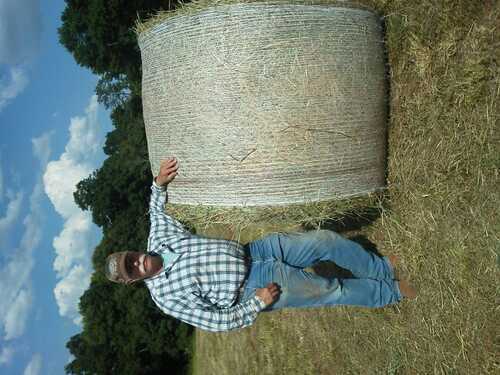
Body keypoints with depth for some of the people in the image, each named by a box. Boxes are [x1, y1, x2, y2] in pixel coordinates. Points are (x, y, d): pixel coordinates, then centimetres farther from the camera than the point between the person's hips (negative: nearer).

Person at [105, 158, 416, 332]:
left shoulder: (158, 239, 0)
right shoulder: (166, 295, -16)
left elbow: (157, 209, 19)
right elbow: (216, 322, -16)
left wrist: (159, 182, 2)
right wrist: (257, 303, -18)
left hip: (255, 251, 6)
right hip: (255, 286, -5)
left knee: (328, 240, -3)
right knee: (333, 292, -3)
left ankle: (381, 268, 20)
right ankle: (391, 291, 22)